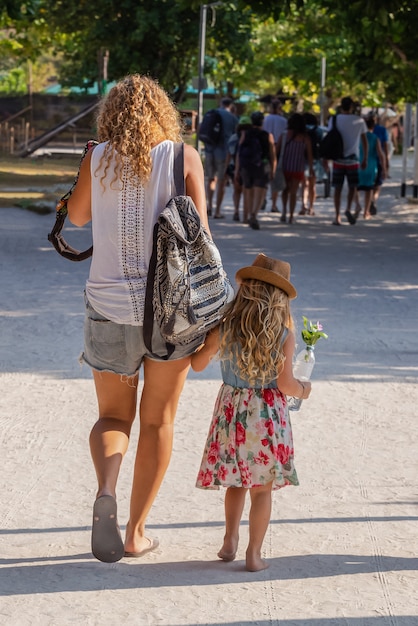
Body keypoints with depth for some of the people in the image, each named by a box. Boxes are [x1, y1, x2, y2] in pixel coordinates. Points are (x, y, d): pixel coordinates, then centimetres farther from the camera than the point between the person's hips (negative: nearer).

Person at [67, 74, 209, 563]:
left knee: (114, 417, 16)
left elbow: (77, 215, 16)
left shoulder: (98, 158, -1)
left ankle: (105, 491, -15)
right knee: (157, 421, 15)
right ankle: (136, 533, 16)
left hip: (109, 305, 1)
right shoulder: (183, 156, -4)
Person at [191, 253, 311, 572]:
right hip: (268, 414, -2)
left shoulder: (225, 327, -6)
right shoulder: (285, 334, -11)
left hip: (232, 411, 2)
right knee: (262, 487, 7)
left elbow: (198, 364, 5)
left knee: (236, 480, 20)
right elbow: (285, 383, -13)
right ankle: (254, 553, 7)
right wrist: (303, 389, 8)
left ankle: (230, 541, 17)